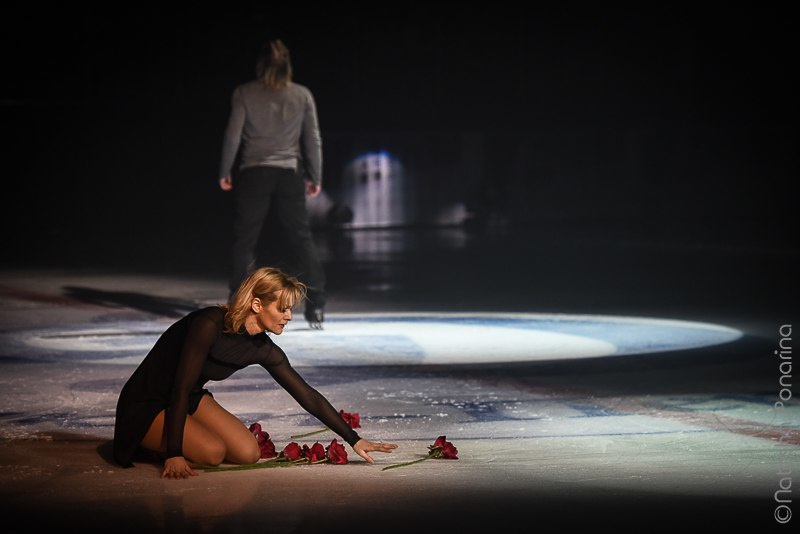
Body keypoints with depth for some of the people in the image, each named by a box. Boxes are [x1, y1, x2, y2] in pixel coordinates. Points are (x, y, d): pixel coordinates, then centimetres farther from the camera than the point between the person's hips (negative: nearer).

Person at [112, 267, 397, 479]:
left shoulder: (264, 351, -6)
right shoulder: (210, 324, -28)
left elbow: (308, 397, 1)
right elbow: (181, 388, -29)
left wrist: (355, 440, 1)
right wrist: (173, 454, -34)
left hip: (189, 401, 8)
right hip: (145, 405, -8)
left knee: (248, 453, -8)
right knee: (213, 452, -27)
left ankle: (165, 440, 11)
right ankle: (148, 444, 0)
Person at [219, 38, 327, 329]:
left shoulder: (245, 93, -3)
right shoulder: (302, 95, 3)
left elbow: (233, 136, -4)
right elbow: (313, 139, 4)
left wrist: (225, 172, 6)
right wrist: (315, 177, 12)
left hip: (253, 173, -1)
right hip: (290, 174, 2)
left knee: (245, 241, 6)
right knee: (302, 238, 7)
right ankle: (316, 306, 1)